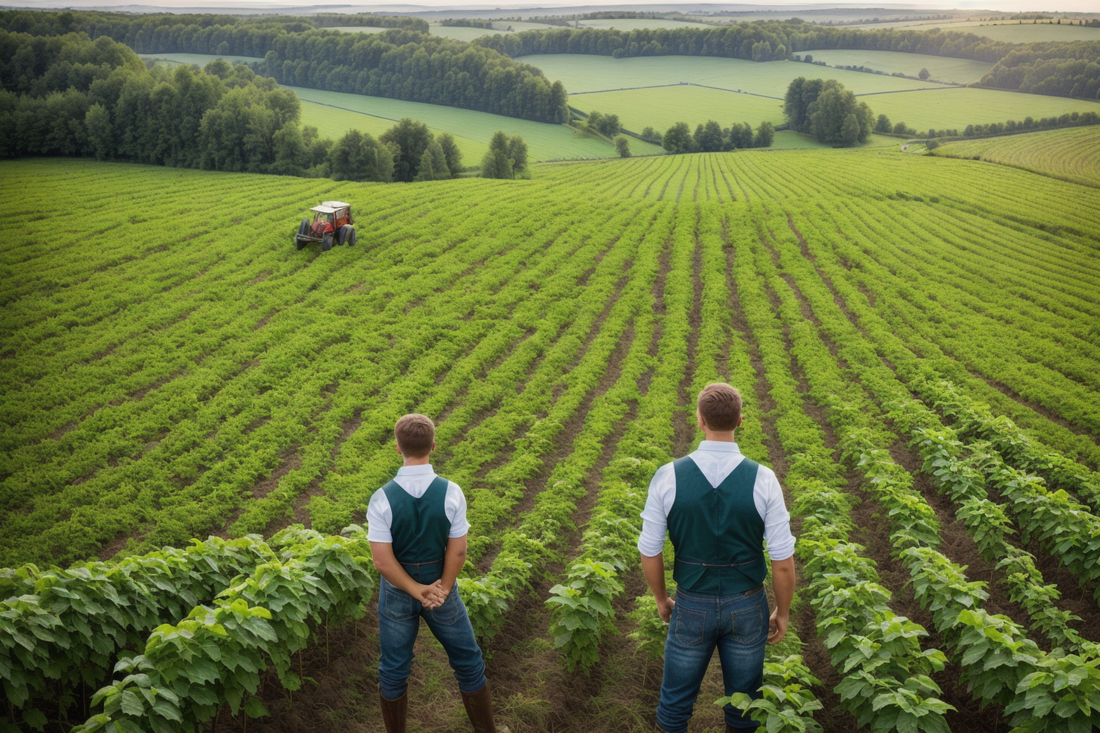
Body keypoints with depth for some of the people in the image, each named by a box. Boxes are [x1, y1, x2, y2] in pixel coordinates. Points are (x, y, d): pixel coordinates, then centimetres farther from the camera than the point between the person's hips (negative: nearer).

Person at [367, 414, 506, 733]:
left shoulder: (382, 498, -18)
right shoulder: (451, 492, -18)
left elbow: (383, 560, -19)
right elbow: (457, 552, -15)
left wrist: (417, 592, -12)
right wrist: (442, 589, -5)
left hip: (397, 591, 0)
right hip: (441, 587, 0)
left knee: (394, 669, 17)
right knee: (468, 661, 18)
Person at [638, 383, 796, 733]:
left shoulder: (667, 476, -16)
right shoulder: (762, 479, -17)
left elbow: (650, 552, -8)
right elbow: (783, 561, -12)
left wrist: (661, 599, 10)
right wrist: (783, 612, 5)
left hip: (691, 605, 0)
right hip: (746, 606, 0)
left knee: (677, 694, 20)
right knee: (744, 697, 21)